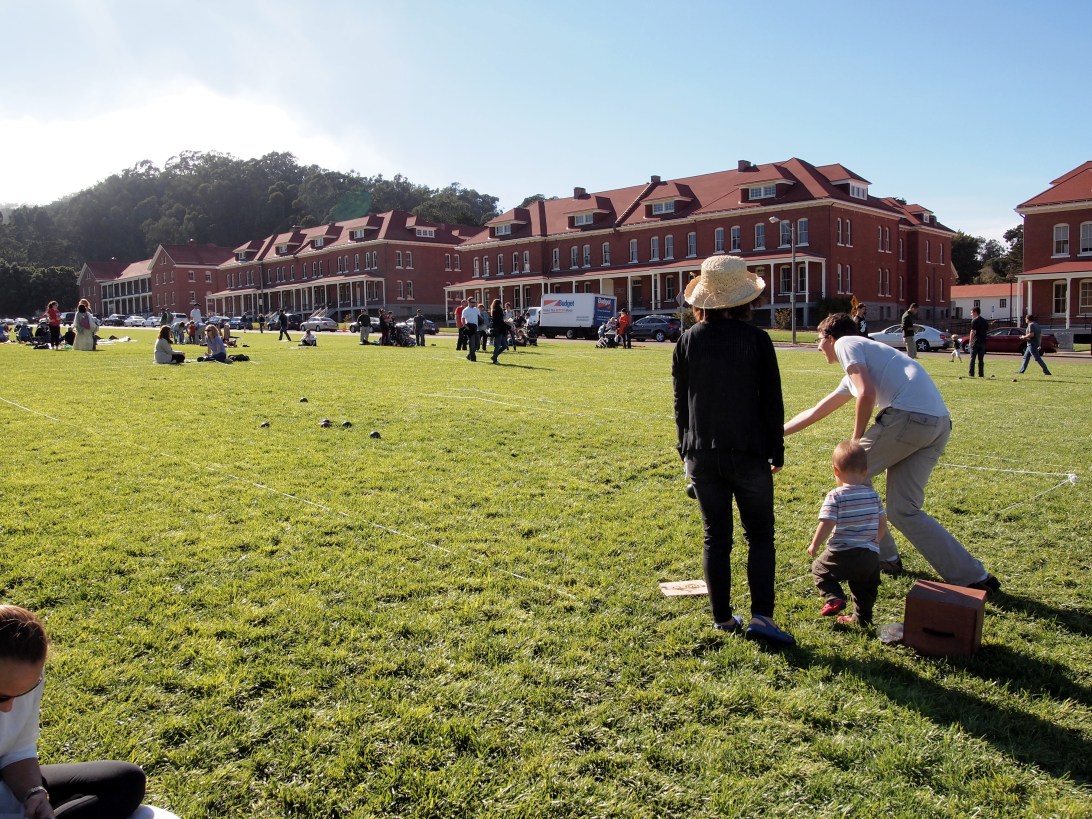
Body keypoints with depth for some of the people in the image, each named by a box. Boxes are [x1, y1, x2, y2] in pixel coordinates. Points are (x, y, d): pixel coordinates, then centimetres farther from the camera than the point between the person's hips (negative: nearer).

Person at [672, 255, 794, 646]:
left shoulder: (688, 341, 0)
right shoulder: (756, 339, -8)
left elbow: (680, 403, 6)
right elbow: (772, 402, -5)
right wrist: (777, 452, 5)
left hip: (702, 456, 3)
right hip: (748, 454, -2)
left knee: (716, 537, 11)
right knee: (760, 536, 8)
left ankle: (723, 617, 16)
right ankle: (761, 616, 0)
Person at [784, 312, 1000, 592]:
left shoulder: (846, 344, 7)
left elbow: (867, 394, -10)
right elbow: (815, 412, 42)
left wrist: (856, 440, 1)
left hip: (908, 415, -9)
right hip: (940, 424, 9)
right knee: (903, 511, 10)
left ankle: (883, 557, 23)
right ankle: (974, 577, 9)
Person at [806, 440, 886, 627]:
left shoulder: (835, 496, -13)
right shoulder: (873, 495, 4)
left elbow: (826, 525, -18)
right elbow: (882, 524, 11)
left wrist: (815, 545, -2)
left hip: (842, 554, -5)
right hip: (871, 556, 5)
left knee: (819, 569, 18)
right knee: (865, 589, 25)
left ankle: (833, 598, 0)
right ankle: (862, 617, 28)